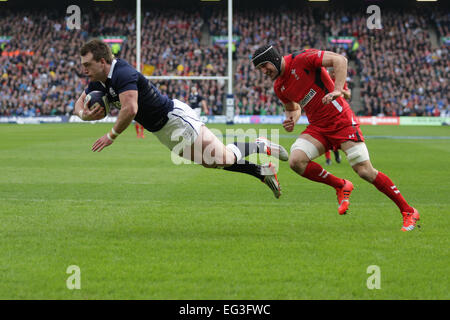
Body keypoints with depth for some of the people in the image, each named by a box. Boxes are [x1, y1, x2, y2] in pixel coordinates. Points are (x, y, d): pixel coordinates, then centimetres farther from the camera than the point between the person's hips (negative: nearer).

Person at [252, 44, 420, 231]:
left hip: (341, 119, -7)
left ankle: (408, 212, 0)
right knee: (296, 161, -17)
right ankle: (341, 187, 6)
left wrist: (337, 90, -30)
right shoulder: (279, 87, 10)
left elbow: (339, 60, -19)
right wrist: (291, 120, 3)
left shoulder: (301, 59, -12)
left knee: (365, 171, -13)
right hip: (317, 128, 7)